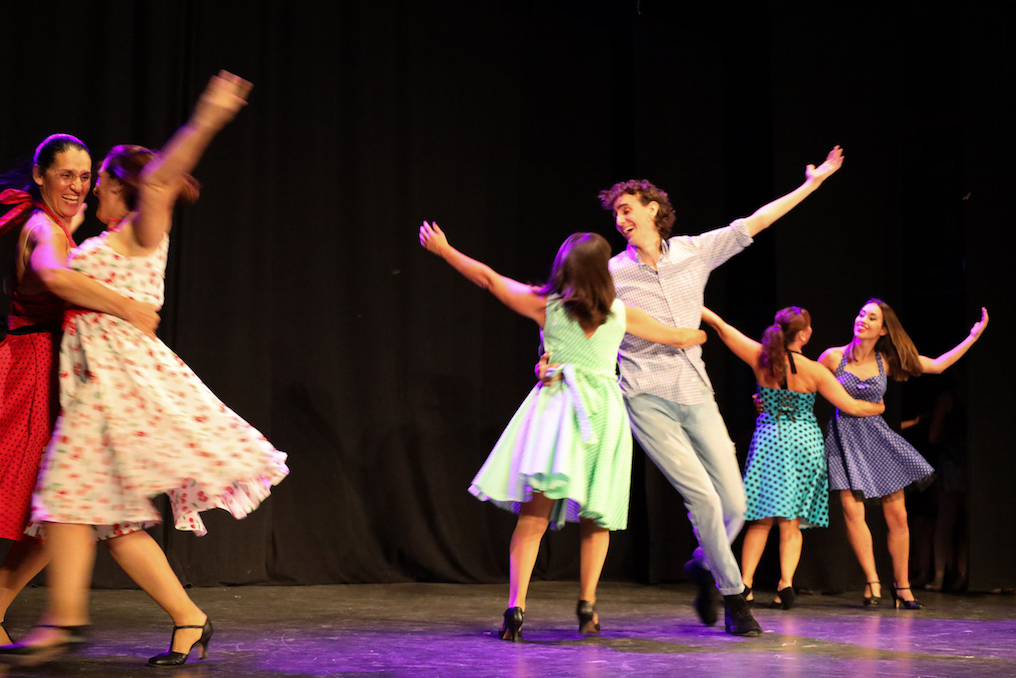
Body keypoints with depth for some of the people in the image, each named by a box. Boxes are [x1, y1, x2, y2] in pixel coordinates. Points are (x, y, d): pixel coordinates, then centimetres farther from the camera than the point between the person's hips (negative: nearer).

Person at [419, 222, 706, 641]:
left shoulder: (545, 305, 0)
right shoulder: (621, 313, 3)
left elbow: (488, 278, 8)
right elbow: (675, 338, 16)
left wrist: (443, 249, 20)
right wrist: (702, 332, 39)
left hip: (555, 407, -1)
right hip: (604, 413, 1)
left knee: (533, 514, -4)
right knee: (596, 519, 14)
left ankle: (516, 607, -14)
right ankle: (587, 607, 15)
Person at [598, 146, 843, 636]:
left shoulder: (694, 251, 7)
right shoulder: (611, 274, 0)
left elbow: (753, 223, 12)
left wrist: (811, 184, 14)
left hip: (696, 396, 3)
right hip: (648, 399, -3)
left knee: (734, 504, 0)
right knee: (702, 496, -13)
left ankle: (703, 566, 31)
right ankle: (733, 595, 5)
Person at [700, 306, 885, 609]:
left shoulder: (761, 358, -6)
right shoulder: (814, 371, -10)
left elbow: (722, 327, 0)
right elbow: (851, 406, -5)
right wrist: (879, 407, 15)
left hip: (768, 439, 1)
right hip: (805, 441, -1)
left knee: (761, 519, 8)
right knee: (791, 521, 5)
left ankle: (745, 582, 0)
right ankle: (786, 583, -6)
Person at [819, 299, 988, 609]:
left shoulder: (887, 362, 2)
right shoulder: (833, 356, -4)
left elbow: (936, 365, 6)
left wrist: (973, 337, 4)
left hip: (877, 437, 2)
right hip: (845, 437, -2)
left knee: (897, 516, 0)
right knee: (852, 509, -17)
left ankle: (902, 585, 13)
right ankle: (872, 581, -9)